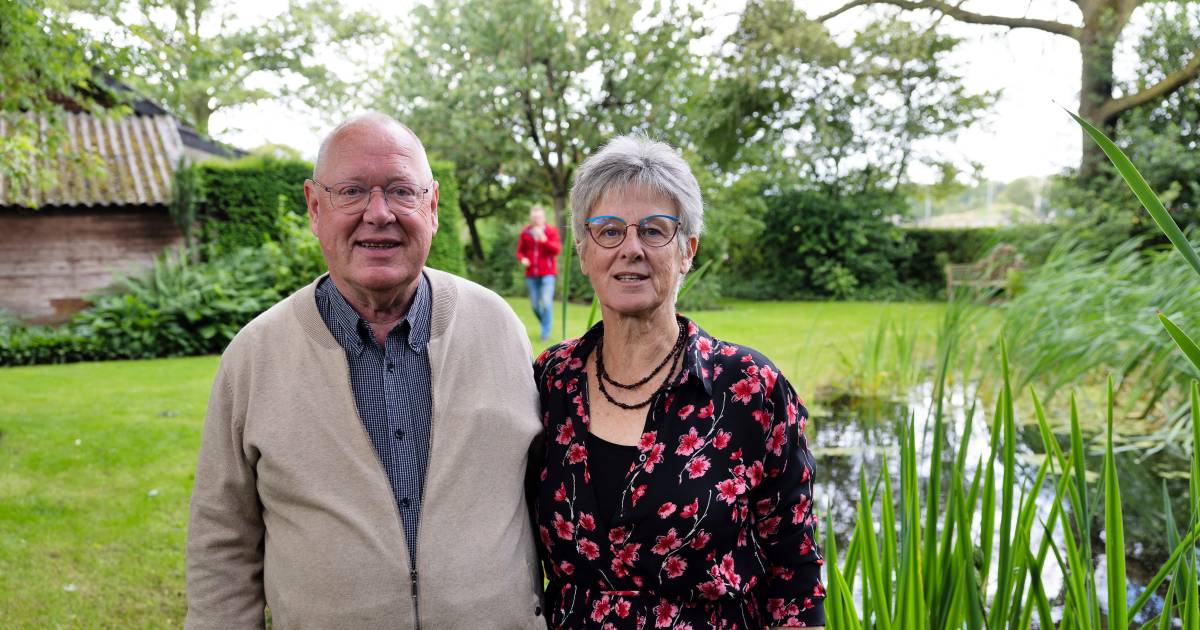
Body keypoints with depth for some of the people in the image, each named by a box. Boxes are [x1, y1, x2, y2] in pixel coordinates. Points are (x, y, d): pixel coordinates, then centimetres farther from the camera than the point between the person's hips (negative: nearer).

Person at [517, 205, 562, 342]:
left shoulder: (551, 231, -1)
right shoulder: (525, 233, 6)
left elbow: (557, 249, -11)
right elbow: (520, 251, 14)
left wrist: (544, 239, -23)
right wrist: (522, 259, -8)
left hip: (547, 273, -3)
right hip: (531, 274, 3)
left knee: (547, 302, -14)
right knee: (535, 305, 6)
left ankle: (546, 332, -3)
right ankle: (545, 324, 32)